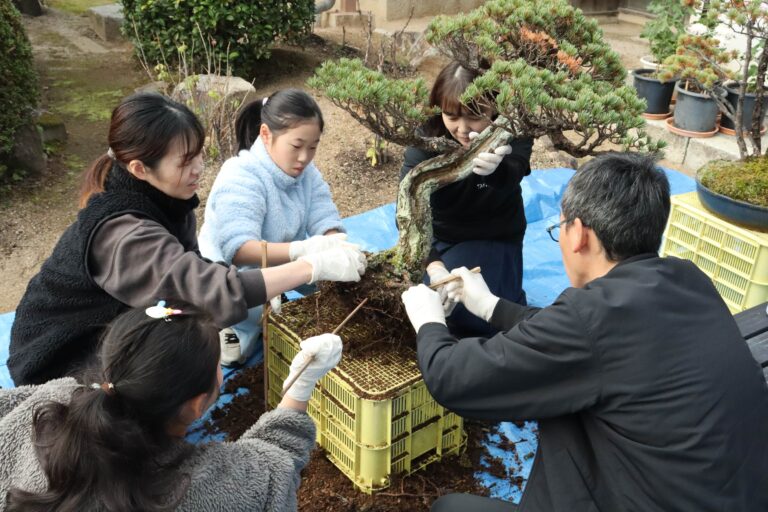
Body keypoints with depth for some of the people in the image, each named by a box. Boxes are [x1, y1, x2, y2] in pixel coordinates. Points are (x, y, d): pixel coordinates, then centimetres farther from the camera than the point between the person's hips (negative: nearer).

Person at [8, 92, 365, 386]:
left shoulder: (161, 196, -10)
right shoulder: (124, 232, -37)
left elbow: (190, 273, -3)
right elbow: (219, 293, -47)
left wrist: (259, 293, -19)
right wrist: (316, 266, -42)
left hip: (113, 325, 8)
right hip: (63, 359, -8)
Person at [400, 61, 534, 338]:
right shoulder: (425, 137, -23)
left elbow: (512, 176, -44)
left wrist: (494, 168, -71)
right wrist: (434, 266, -50)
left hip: (495, 238, -1)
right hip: (439, 237, 1)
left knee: (481, 318, -19)